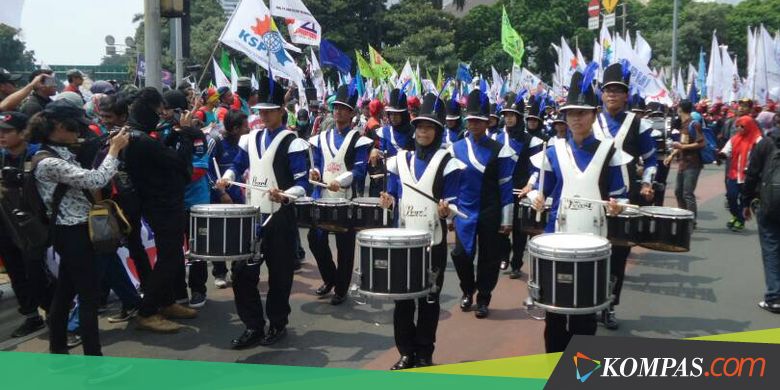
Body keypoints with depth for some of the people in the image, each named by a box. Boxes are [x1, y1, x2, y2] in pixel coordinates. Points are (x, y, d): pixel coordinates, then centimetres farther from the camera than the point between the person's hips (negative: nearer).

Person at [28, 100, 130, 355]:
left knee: (66, 291, 18)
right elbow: (96, 180, -27)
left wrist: (109, 149, 2)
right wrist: (114, 150, -15)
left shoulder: (61, 154, 9)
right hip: (75, 233, -10)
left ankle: (58, 349, 30)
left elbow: (86, 179, 11)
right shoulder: (49, 162, -21)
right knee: (90, 297, -5)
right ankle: (94, 359, 2)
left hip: (72, 231, 10)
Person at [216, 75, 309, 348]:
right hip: (252, 215, 6)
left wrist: (284, 196, -32)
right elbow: (238, 165, 22)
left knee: (279, 274, 5)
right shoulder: (251, 139, 10)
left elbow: (302, 183, -14)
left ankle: (277, 325, 22)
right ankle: (253, 326, 15)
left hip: (280, 218, -5)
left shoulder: (293, 142, -10)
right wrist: (227, 177, 1)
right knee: (242, 271, 3)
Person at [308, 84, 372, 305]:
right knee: (315, 239, 4)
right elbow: (316, 164, 14)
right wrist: (314, 173, -10)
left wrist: (340, 181, -28)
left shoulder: (359, 140, -3)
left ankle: (341, 289, 16)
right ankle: (330, 278, 27)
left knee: (344, 246, 2)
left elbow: (359, 170, -12)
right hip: (322, 197, 5)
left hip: (346, 199, -5)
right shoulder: (321, 138, 13)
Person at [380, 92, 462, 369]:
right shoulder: (400, 160, 8)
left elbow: (453, 203, -5)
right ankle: (406, 352, 19)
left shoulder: (446, 162, -3)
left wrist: (446, 210, -26)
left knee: (429, 298, 4)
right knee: (402, 297, 6)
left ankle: (424, 355, 17)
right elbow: (394, 198, 11)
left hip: (433, 241, -3)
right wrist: (388, 202, -11)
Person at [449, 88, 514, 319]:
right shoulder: (455, 149, 2)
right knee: (460, 255, -2)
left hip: (490, 214, -1)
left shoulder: (499, 150, -5)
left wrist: (506, 220, -5)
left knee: (489, 257, 5)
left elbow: (505, 186, -4)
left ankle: (483, 299, 22)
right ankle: (468, 291, 25)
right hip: (464, 212, 2)